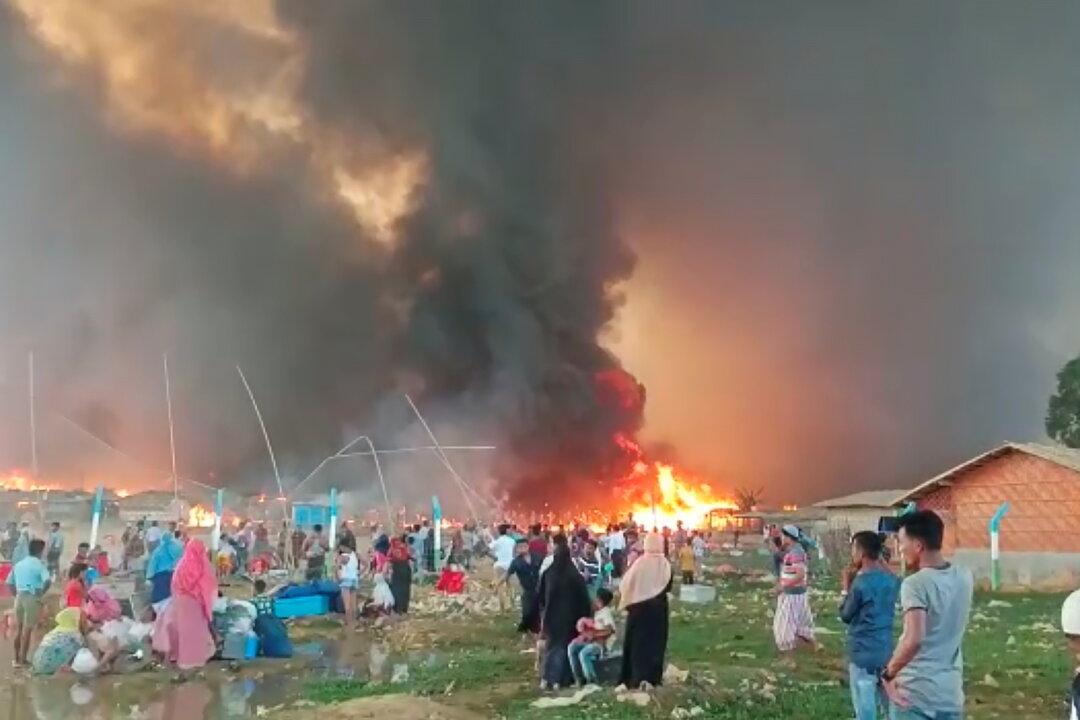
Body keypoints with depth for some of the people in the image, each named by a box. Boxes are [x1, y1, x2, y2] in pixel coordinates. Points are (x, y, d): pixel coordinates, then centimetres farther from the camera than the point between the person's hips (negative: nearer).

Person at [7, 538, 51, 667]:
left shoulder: (19, 564, 14)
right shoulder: (39, 564, -8)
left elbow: (9, 582, 16)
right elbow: (47, 581, -22)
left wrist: (16, 594, 13)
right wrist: (41, 593, -8)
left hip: (19, 597, 6)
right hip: (32, 597, -6)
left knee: (18, 628, 14)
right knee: (27, 629, -1)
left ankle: (17, 659, 20)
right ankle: (22, 660, 2)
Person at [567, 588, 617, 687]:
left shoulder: (606, 612, -10)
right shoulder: (597, 612, 17)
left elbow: (609, 630, -21)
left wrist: (594, 634, -22)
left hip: (603, 643, -9)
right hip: (593, 640, 9)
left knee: (583, 653, -31)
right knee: (571, 647, -9)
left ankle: (592, 681, -20)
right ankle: (579, 679, -6)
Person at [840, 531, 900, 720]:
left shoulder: (860, 584, -19)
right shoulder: (892, 580, 1)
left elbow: (845, 616, -7)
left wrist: (845, 587, -1)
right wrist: (858, 578, 11)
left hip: (863, 654, -7)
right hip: (886, 651, 7)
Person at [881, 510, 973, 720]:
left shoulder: (915, 584, -18)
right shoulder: (964, 577, 3)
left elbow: (913, 640, -29)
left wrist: (888, 674, -17)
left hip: (914, 692, -6)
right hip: (951, 692, 6)